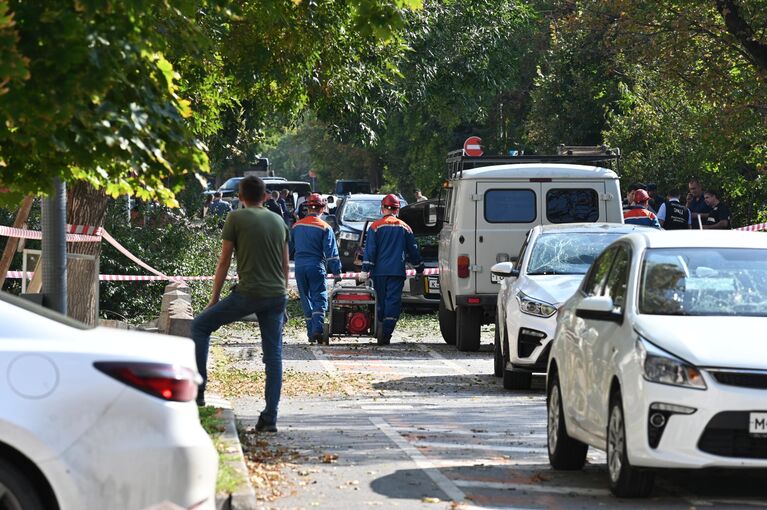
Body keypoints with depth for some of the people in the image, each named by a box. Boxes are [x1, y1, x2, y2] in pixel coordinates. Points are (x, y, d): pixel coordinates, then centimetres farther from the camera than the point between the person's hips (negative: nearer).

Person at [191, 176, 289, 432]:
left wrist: (214, 298, 5)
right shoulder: (279, 221, 14)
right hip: (276, 295, 5)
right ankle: (270, 418, 2)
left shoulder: (236, 218, -1)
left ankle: (197, 391, 7)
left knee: (200, 326, 11)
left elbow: (224, 262, -1)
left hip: (248, 293, -5)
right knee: (274, 355, 6)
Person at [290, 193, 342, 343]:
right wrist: (336, 272, -4)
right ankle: (317, 329, -20)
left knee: (306, 300, 11)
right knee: (319, 299, -2)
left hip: (300, 267, 4)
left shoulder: (297, 226, 7)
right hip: (316, 266, -4)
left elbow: (289, 249, 15)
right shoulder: (324, 228, -5)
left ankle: (311, 333, 11)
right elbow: (331, 252, -7)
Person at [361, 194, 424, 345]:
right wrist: (419, 269, 24)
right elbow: (413, 251, 13)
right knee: (393, 302, -3)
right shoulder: (404, 228, 7)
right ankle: (386, 334, -14)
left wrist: (365, 270, -6)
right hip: (397, 271, 0)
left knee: (381, 301, 11)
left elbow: (369, 250, -5)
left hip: (379, 271, 0)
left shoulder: (375, 227, 1)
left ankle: (381, 331, 8)